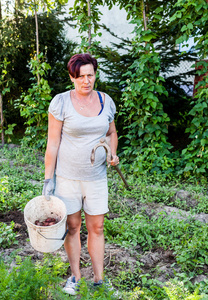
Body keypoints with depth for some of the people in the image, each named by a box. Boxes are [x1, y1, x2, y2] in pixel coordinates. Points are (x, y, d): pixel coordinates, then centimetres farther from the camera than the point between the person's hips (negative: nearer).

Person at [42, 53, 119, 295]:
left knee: (96, 228, 10)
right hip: (67, 176, -3)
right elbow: (52, 143, -8)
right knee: (72, 227, 11)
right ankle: (75, 275, 32)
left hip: (97, 177, 3)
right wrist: (48, 180, -8)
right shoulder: (61, 102, -11)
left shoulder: (106, 101, 1)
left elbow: (111, 133, 16)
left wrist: (113, 154, -4)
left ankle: (99, 280, 25)